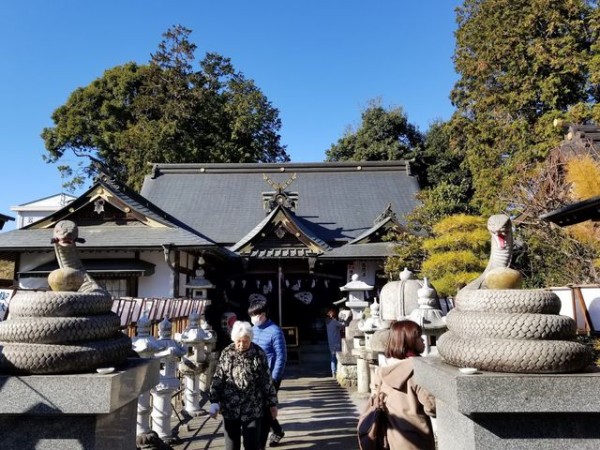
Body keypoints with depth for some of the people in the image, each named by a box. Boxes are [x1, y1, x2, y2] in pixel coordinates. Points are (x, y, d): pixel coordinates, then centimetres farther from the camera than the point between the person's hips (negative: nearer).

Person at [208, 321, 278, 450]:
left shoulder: (259, 354, -6)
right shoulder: (226, 353, -2)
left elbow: (267, 381, 0)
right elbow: (218, 379, 3)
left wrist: (272, 403, 3)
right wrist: (214, 401, -3)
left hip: (252, 409, -2)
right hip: (230, 408, 2)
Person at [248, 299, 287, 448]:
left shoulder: (275, 332, -17)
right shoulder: (253, 329, 4)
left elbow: (281, 358, -16)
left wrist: (273, 380, -17)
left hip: (270, 377, -7)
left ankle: (260, 444, 12)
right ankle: (278, 431, 40)